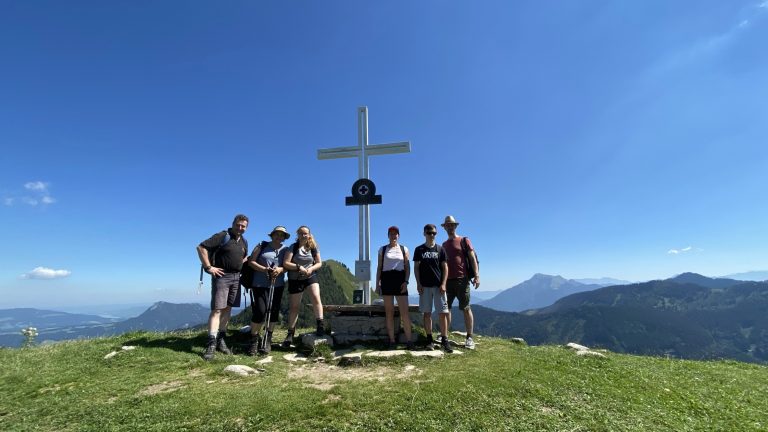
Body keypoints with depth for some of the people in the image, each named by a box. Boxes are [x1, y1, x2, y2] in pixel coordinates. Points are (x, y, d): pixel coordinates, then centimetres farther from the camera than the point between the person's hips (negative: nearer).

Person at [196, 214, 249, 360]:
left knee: (227, 309, 10)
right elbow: (201, 247, -15)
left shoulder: (244, 242, 12)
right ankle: (211, 344, -7)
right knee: (217, 309, -9)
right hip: (222, 276, -6)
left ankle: (221, 340, 19)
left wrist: (241, 266, 11)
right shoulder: (222, 236, -9)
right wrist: (209, 267, -16)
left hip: (236, 277, 7)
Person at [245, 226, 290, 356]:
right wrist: (264, 269, -16)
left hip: (277, 286, 3)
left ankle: (268, 340, 16)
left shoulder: (285, 250, 11)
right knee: (260, 311, -10)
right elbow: (251, 262, 0)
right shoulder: (262, 246, 6)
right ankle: (254, 341, 8)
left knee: (273, 312, 2)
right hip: (259, 285, -3)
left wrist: (280, 269, -22)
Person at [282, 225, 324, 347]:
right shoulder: (293, 247, -7)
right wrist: (298, 267, -25)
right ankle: (290, 333, 18)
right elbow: (285, 263, -13)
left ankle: (320, 325, -17)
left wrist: (311, 268, -17)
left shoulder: (313, 248, 0)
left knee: (316, 297, -23)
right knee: (294, 306, 6)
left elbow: (319, 263, 2)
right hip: (295, 279, -1)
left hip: (311, 277, 1)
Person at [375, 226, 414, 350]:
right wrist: (377, 284, 2)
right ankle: (391, 340, 10)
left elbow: (407, 267, 6)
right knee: (389, 312, 3)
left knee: (404, 312, -6)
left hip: (400, 279, 0)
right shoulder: (382, 250, 10)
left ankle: (409, 340, 0)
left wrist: (406, 282, -7)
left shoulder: (404, 249, 10)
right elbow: (379, 267, 9)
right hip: (386, 279, 1)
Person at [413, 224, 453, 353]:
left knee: (443, 313, -3)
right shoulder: (419, 250, 6)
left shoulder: (440, 249, 6)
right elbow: (416, 267, 5)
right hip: (425, 286, 0)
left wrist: (443, 284, -6)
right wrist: (418, 283, -4)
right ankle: (429, 339, 13)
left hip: (438, 286, 0)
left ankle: (444, 340, 4)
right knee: (427, 313, 4)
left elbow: (445, 267, 4)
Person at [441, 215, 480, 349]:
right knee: (446, 308, 7)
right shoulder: (443, 245, 17)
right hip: (447, 280, 5)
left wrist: (477, 275, -13)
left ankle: (469, 338, 4)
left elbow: (472, 258, -4)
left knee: (466, 308, -1)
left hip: (462, 279, -5)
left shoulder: (464, 241, 3)